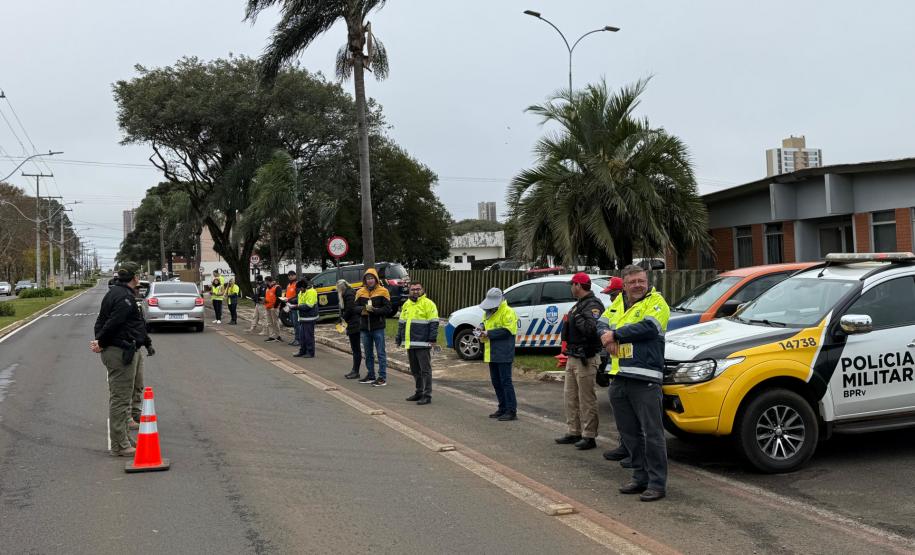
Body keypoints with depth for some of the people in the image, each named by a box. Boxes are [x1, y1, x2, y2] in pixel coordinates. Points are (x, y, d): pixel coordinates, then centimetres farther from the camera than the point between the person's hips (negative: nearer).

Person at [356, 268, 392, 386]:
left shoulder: (383, 291, -4)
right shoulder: (360, 292, 8)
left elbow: (388, 309, -9)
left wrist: (374, 310, -20)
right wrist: (362, 309, -16)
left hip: (378, 327, -5)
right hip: (364, 327, 5)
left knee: (381, 353, -2)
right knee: (368, 353, 14)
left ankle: (382, 377, 1)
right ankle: (371, 375, 25)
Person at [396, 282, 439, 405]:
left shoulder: (428, 304, -5)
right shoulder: (406, 304, 17)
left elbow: (434, 323, -9)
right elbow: (401, 323, 22)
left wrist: (432, 339, -16)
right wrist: (399, 339, 18)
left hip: (423, 344, -7)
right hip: (410, 344, 7)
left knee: (425, 369, -3)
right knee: (414, 370, 14)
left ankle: (427, 395, 0)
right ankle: (419, 392, 25)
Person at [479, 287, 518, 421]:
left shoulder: (508, 312, -12)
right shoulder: (487, 312, 16)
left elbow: (507, 331, -20)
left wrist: (489, 333, -21)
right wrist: (482, 331, 5)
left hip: (503, 354, -9)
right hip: (492, 354, 9)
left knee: (506, 381, -8)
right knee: (496, 382, 13)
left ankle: (512, 411, -5)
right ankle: (503, 408, 23)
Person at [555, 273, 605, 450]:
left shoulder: (593, 305, -14)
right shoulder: (579, 305, 18)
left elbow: (591, 328, -29)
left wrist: (576, 317, -18)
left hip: (585, 359, -10)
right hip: (573, 358, 10)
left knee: (586, 399, -4)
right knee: (571, 396, 15)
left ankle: (589, 437, 2)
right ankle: (574, 432, 24)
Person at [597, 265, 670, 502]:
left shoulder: (656, 302, -4)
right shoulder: (618, 302, 18)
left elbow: (648, 327, -19)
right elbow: (602, 323, 19)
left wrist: (615, 334, -10)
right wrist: (607, 337, -5)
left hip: (645, 379, -7)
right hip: (619, 377, 8)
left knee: (651, 433, -6)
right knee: (628, 432, 14)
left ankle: (657, 483, 1)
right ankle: (641, 477, 25)